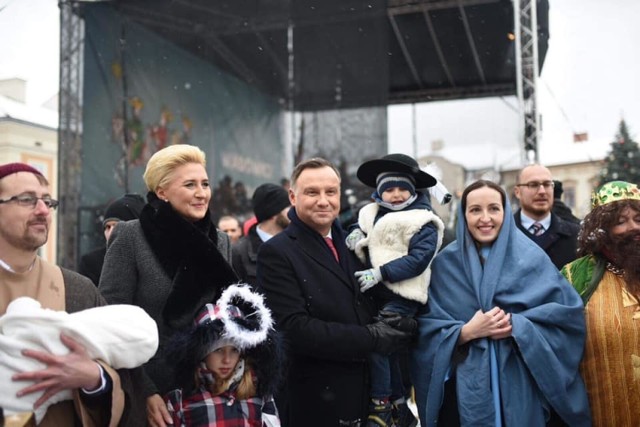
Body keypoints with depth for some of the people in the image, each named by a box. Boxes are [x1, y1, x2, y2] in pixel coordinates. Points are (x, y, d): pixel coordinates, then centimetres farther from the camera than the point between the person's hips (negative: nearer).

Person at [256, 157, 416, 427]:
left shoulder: (352, 242, 8)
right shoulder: (276, 253, -12)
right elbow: (295, 329, -20)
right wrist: (370, 338, -18)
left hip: (367, 392, 6)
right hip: (314, 402, -6)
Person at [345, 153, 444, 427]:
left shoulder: (422, 221, -7)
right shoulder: (372, 213, 12)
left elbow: (418, 260, -16)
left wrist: (380, 274, -22)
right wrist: (356, 233, -1)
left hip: (401, 295, -7)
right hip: (375, 292, 7)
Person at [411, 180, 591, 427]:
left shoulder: (530, 257, 0)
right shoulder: (445, 264, 0)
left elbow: (569, 315, -4)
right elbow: (425, 330, -3)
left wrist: (518, 326, -16)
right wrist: (467, 331, -18)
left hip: (521, 384, 0)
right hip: (466, 387, 0)